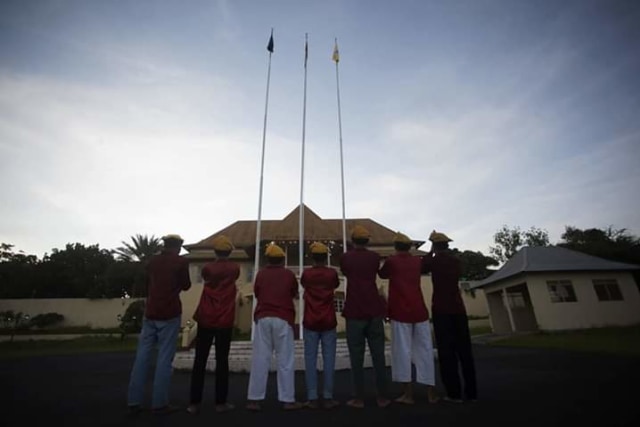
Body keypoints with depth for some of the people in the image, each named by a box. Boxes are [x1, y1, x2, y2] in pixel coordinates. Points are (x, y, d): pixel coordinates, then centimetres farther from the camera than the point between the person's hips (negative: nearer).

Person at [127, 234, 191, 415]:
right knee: (164, 358, 0)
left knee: (142, 356, 10)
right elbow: (186, 286, 4)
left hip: (150, 312, 5)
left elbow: (148, 284, 20)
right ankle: (159, 403, 4)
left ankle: (133, 402, 15)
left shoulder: (152, 261, 9)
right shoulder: (181, 261, -6)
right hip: (170, 314, -5)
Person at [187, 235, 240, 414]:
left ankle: (195, 403, 13)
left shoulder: (207, 268, -2)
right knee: (222, 361, 6)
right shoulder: (235, 269, -2)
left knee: (200, 361, 9)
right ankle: (221, 402, 11)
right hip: (225, 322, -1)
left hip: (205, 320, 1)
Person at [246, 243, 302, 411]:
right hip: (283, 319, -1)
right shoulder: (289, 274, 4)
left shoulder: (261, 274, 5)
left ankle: (254, 399, 8)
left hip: (263, 318, 2)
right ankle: (287, 399, 8)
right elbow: (295, 294, 18)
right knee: (285, 360, 4)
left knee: (260, 359, 6)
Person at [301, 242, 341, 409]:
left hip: (310, 322, 0)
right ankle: (328, 398, 10)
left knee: (310, 359, 6)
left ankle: (312, 398, 9)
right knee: (328, 359, 6)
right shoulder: (332, 273, -4)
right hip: (328, 322, 0)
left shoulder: (306, 273, -4)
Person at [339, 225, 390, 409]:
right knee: (378, 355, 8)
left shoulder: (345, 257, 0)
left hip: (354, 312, -2)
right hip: (374, 311, 2)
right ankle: (382, 397, 15)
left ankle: (359, 398, 10)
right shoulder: (375, 257, 5)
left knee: (357, 357, 5)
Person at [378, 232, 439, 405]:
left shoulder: (391, 261, -2)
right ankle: (431, 392, 16)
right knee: (425, 350, 10)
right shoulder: (417, 261, 9)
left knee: (402, 351, 0)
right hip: (419, 310, 4)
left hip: (400, 311, -4)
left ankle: (408, 394, 1)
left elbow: (382, 275, 15)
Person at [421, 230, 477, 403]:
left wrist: (430, 252, 12)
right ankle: (471, 391, 15)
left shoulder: (435, 260, -6)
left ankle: (454, 393, 0)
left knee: (447, 352, -1)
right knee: (464, 350, 9)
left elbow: (421, 268, 9)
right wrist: (436, 254, 26)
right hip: (458, 308, 5)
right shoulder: (455, 260, 9)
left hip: (441, 310, -5)